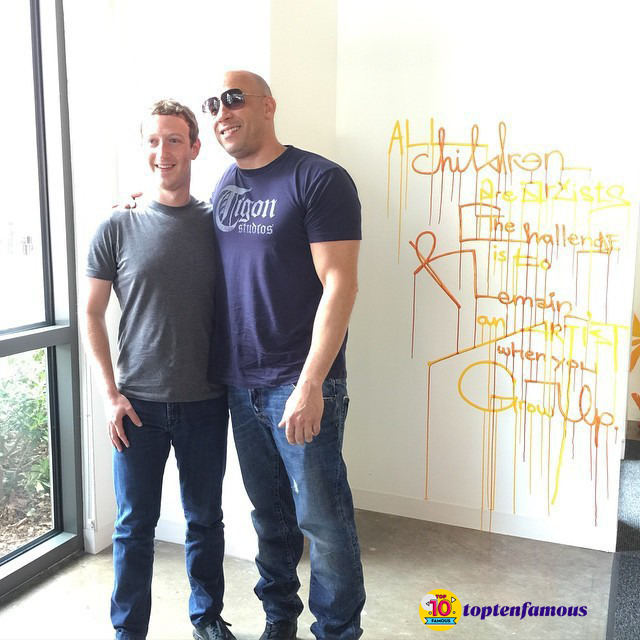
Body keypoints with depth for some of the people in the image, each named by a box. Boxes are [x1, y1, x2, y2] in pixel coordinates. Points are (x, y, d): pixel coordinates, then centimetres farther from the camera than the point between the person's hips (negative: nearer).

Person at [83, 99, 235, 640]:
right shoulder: (119, 228, -2)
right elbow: (92, 314, 2)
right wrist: (112, 394, -4)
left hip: (205, 402, 1)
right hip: (138, 404, -1)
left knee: (205, 518, 14)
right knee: (136, 524, 9)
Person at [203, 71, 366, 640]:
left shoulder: (319, 180, -9)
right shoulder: (224, 188, 12)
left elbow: (339, 284, -16)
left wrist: (310, 384, -20)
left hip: (300, 385, -6)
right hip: (240, 382, 6)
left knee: (321, 517, 4)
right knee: (270, 514, 17)